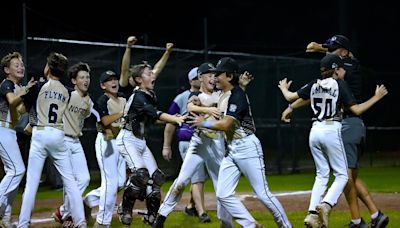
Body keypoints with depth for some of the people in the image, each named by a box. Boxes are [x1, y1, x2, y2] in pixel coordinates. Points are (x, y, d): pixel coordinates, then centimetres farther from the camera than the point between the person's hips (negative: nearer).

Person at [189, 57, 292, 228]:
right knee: (223, 195, 0)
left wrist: (204, 124, -8)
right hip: (231, 150, 9)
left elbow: (225, 124, -22)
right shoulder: (222, 94, 12)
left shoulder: (238, 96, -16)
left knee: (262, 193, -5)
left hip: (247, 147, -9)